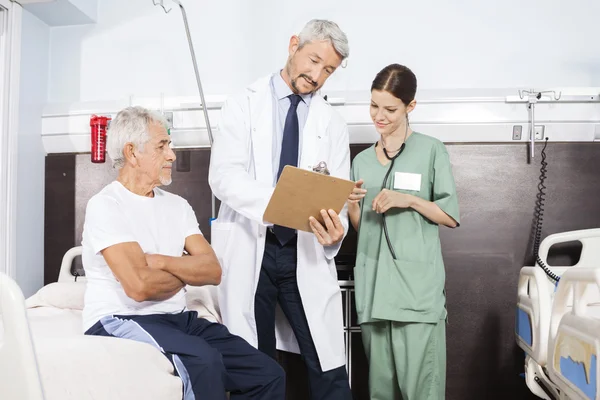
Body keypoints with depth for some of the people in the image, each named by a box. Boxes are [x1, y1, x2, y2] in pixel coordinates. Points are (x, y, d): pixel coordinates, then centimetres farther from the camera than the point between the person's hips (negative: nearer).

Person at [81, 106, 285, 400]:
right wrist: (186, 272, -2)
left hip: (177, 319, 7)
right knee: (203, 361, -35)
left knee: (268, 375, -8)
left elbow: (213, 271, 1)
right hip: (120, 321, -6)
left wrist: (162, 262, -14)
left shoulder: (177, 205, 12)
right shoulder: (105, 205, -8)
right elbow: (140, 286, -20)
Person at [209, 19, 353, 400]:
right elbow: (223, 174, -10)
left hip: (307, 255, 2)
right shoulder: (244, 104, 3)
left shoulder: (333, 123, 10)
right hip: (250, 250, -1)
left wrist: (335, 229, -22)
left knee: (328, 368, 0)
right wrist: (275, 203, -29)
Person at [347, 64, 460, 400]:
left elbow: (451, 217, 0)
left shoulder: (431, 150, 2)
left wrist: (409, 199, -13)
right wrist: (350, 206, -3)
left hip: (417, 282, -4)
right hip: (374, 284, 4)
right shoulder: (362, 160, 15)